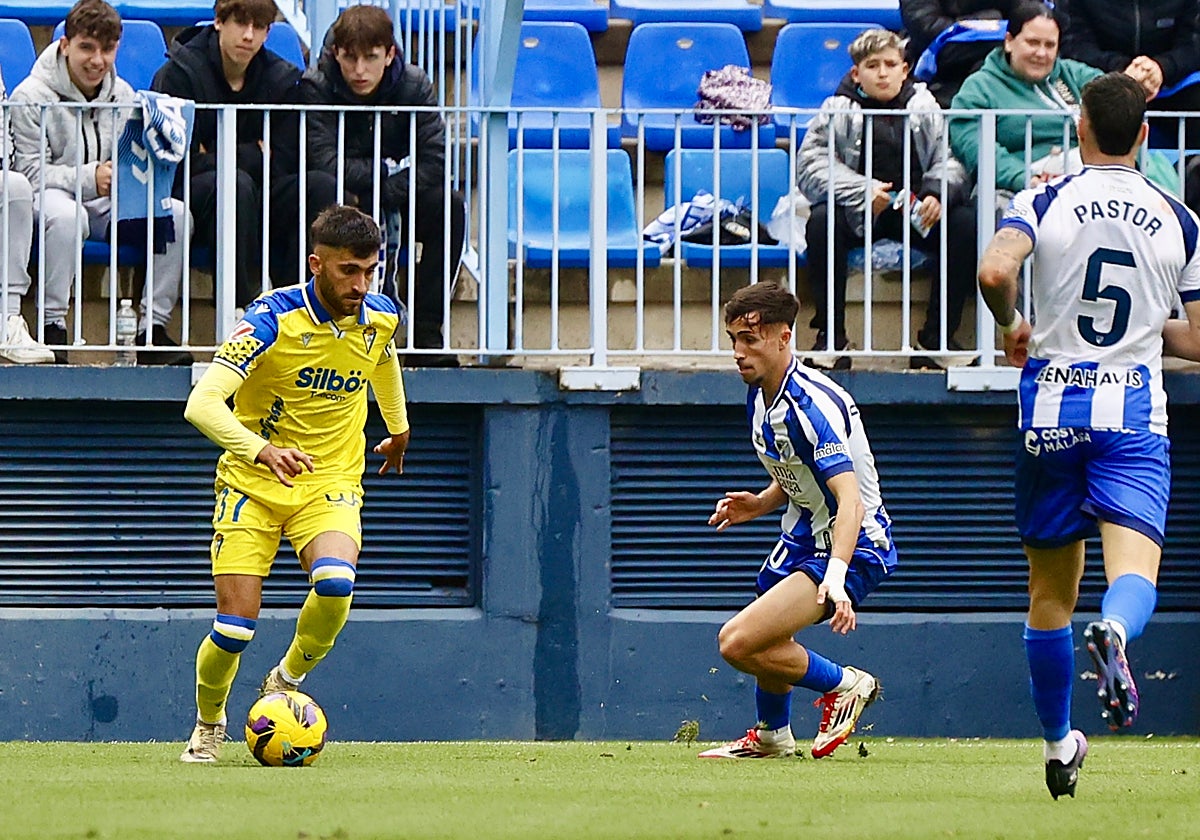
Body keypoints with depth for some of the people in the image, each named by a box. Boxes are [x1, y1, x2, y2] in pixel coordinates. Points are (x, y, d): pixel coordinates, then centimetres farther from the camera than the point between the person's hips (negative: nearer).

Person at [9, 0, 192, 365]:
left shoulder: (123, 95, 9)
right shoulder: (31, 96, -8)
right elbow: (31, 171, -14)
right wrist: (90, 179, -28)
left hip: (108, 202, 5)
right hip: (53, 196, -5)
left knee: (176, 213, -19)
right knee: (66, 216, -41)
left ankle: (154, 327, -15)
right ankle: (52, 326, -30)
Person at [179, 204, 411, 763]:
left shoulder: (381, 318, -5)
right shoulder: (274, 317, -20)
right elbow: (202, 404, -30)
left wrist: (398, 429, 38)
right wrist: (261, 449, -47)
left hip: (331, 484, 2)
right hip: (253, 485, -2)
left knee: (335, 580, -29)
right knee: (235, 627, -11)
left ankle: (287, 680, 0)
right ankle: (208, 726, 21)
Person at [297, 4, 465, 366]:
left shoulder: (414, 85, -10)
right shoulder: (316, 88, -15)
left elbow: (435, 162, -19)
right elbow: (326, 163, -25)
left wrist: (382, 194, -27)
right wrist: (390, 170, -20)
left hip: (397, 205, 3)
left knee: (448, 204, -27)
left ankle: (426, 333, -24)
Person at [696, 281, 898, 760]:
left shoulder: (810, 404, -26)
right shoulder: (760, 397, 3)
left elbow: (850, 499, -36)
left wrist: (835, 576, -49)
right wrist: (759, 504, 1)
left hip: (854, 549, -10)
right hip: (806, 537, 10)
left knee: (738, 642, -21)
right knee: (766, 640, 29)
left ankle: (845, 685, -1)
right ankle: (772, 738, 54)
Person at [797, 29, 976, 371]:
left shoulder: (925, 108, 10)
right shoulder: (838, 110, 3)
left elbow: (949, 161, 4)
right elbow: (810, 166, -9)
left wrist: (936, 194, -20)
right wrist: (862, 192, -23)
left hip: (917, 212, 2)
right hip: (858, 213, -2)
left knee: (966, 223, -25)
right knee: (822, 221, -33)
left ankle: (938, 335, -17)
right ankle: (830, 336, -24)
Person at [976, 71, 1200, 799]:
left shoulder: (1046, 203, -1)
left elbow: (995, 271, -20)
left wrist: (1012, 326, 0)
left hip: (1052, 408, 0)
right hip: (1134, 412, 0)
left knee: (1051, 593, 13)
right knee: (1135, 568, -14)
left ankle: (1058, 744, 22)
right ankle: (1115, 631, -50)